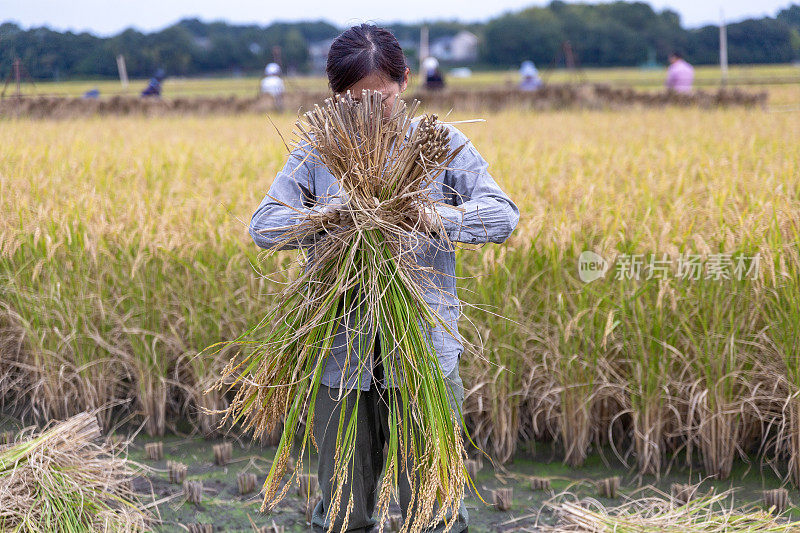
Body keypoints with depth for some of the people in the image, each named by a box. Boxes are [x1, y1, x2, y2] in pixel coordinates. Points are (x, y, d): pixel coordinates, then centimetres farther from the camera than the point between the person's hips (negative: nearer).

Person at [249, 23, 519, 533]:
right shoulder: (316, 152, 6)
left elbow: (503, 216, -6)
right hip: (341, 357, 2)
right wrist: (328, 215, -19)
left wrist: (423, 214, -21)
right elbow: (263, 226, -1)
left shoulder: (442, 144, 2)